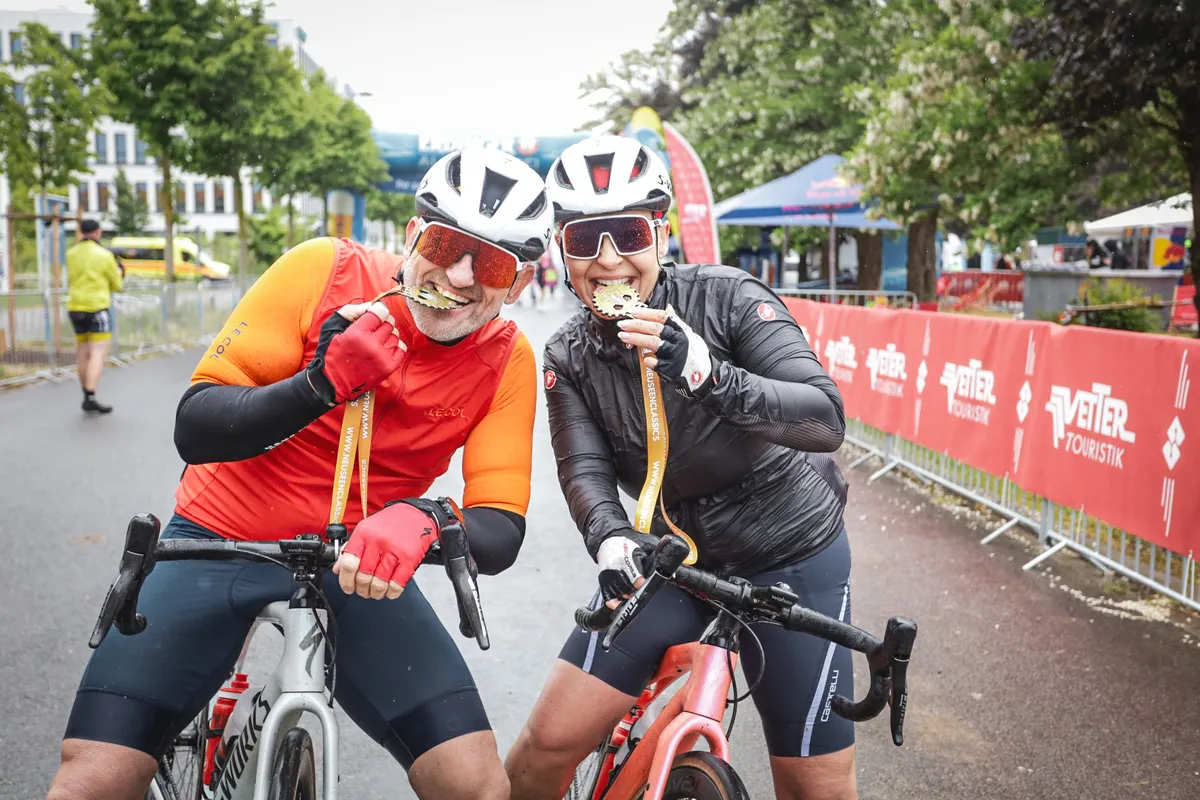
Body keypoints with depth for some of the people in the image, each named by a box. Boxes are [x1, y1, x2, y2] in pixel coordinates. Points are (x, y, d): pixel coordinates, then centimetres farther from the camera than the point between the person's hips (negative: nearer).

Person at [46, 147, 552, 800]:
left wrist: (424, 520, -37)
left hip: (355, 567, 1)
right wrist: (325, 382, -32)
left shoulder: (507, 362, -9)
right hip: (219, 542, 0)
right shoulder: (326, 271, -14)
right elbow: (194, 429, -15)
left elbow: (501, 534, -15)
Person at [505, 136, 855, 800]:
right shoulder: (569, 357, -3)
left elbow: (827, 419, -25)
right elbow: (584, 467, -15)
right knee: (549, 742, -5)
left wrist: (708, 375, -41)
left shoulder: (726, 296, -16)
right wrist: (610, 539, -37)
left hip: (793, 557, -2)